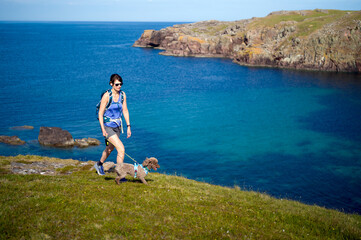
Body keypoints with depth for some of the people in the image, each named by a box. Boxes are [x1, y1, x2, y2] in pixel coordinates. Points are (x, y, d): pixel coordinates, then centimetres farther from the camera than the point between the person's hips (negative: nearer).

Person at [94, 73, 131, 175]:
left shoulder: (122, 95, 0)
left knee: (110, 148, 25)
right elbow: (100, 113, -14)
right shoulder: (106, 96, -17)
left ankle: (99, 165, 51)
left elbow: (125, 111, 8)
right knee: (121, 149, -17)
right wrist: (103, 129, -19)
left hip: (117, 126, 7)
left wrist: (128, 126, 6)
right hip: (107, 126, -7)